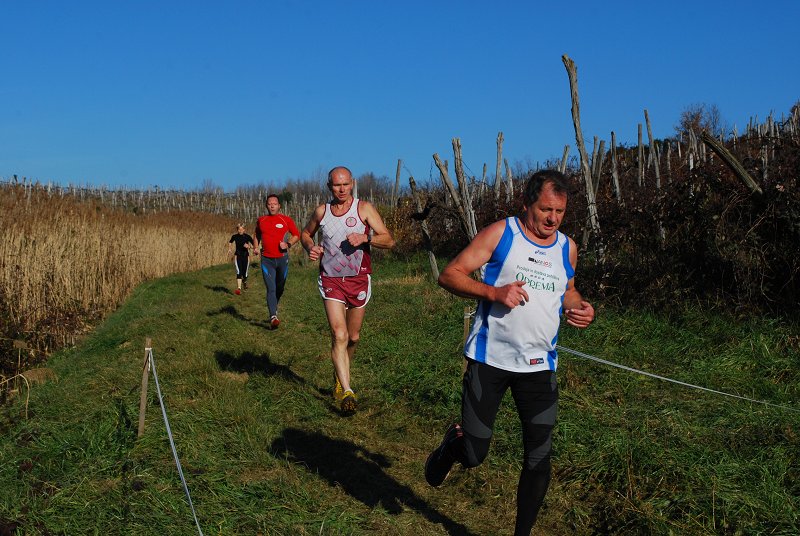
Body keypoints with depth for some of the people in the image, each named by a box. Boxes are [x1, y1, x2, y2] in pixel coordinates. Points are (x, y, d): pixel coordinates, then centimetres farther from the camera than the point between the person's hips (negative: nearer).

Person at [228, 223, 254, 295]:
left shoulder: (247, 237, -6)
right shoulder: (235, 237, 0)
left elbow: (253, 246, -6)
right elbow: (230, 242, 21)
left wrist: (249, 246, -25)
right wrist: (229, 248, 7)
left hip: (245, 256, 0)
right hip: (238, 256, 0)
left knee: (244, 273, 7)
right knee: (239, 272, -16)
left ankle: (245, 282, 43)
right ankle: (239, 288, -22)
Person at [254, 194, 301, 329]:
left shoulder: (286, 220, 0)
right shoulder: (261, 220, 8)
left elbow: (296, 234, 5)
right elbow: (257, 235, 25)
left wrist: (288, 244, -12)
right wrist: (256, 247, 8)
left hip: (282, 258, 0)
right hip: (267, 259, 0)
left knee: (280, 288, 12)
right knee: (271, 288, -11)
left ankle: (274, 307, 37)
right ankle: (273, 317, -19)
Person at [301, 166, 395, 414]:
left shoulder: (364, 208, -5)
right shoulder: (321, 211, 3)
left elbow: (389, 240, -9)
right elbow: (306, 233, 22)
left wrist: (365, 238, -27)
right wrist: (310, 247, -1)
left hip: (359, 280, 0)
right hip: (330, 280, 0)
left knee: (353, 337, 13)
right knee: (339, 335, -15)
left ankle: (339, 376, 40)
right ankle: (346, 391, -17)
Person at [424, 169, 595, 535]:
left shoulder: (567, 248, 9)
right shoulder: (501, 233, -5)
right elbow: (449, 275, -7)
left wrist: (581, 309, 4)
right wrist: (494, 292, -23)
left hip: (539, 366, 4)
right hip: (490, 358, -4)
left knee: (539, 458, 2)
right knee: (474, 454, 1)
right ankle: (453, 441, 38)